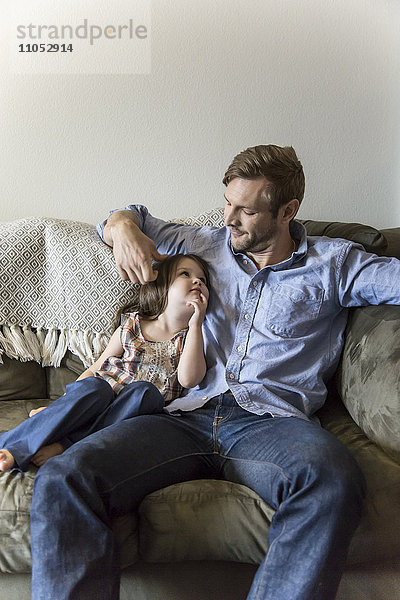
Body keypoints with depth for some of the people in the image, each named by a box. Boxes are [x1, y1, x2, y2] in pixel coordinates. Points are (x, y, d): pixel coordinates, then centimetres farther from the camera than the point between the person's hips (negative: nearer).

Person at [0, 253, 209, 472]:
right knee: (92, 387, -31)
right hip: (104, 396, 1)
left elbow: (188, 380, -12)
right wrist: (64, 401, -3)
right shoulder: (131, 327, 6)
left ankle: (63, 445, -34)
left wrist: (195, 325, -15)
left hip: (136, 413, 0)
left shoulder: (190, 337, 6)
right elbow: (97, 367, 10)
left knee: (144, 391, -31)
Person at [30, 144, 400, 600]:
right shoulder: (206, 246, 23)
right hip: (185, 418, 2)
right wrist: (123, 226, 12)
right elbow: (132, 217, 34)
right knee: (61, 479, -25)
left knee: (334, 483, -38)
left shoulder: (334, 263, 16)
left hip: (270, 422, -1)